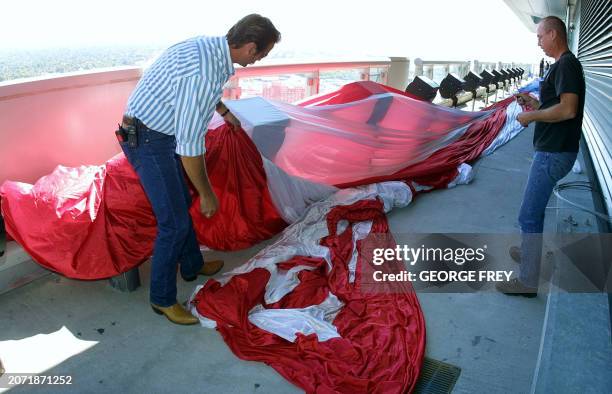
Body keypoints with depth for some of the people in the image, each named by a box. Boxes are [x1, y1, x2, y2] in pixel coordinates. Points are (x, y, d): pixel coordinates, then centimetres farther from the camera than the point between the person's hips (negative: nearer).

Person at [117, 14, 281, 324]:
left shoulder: (210, 47, 0)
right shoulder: (203, 72, -30)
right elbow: (190, 145, -27)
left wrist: (225, 112, 41)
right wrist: (207, 194, -16)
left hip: (162, 133, 10)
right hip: (148, 140, -10)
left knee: (181, 204, 20)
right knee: (174, 222, -5)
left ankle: (192, 266, 40)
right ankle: (162, 299, 13)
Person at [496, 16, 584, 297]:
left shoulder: (566, 65, -16)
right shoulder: (563, 65, 15)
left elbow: (567, 110, -27)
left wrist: (531, 116, -15)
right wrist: (535, 104, 11)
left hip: (553, 153, -11)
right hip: (551, 150, 11)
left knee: (529, 215, -6)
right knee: (534, 208, 24)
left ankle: (528, 282, 2)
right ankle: (528, 252, 41)